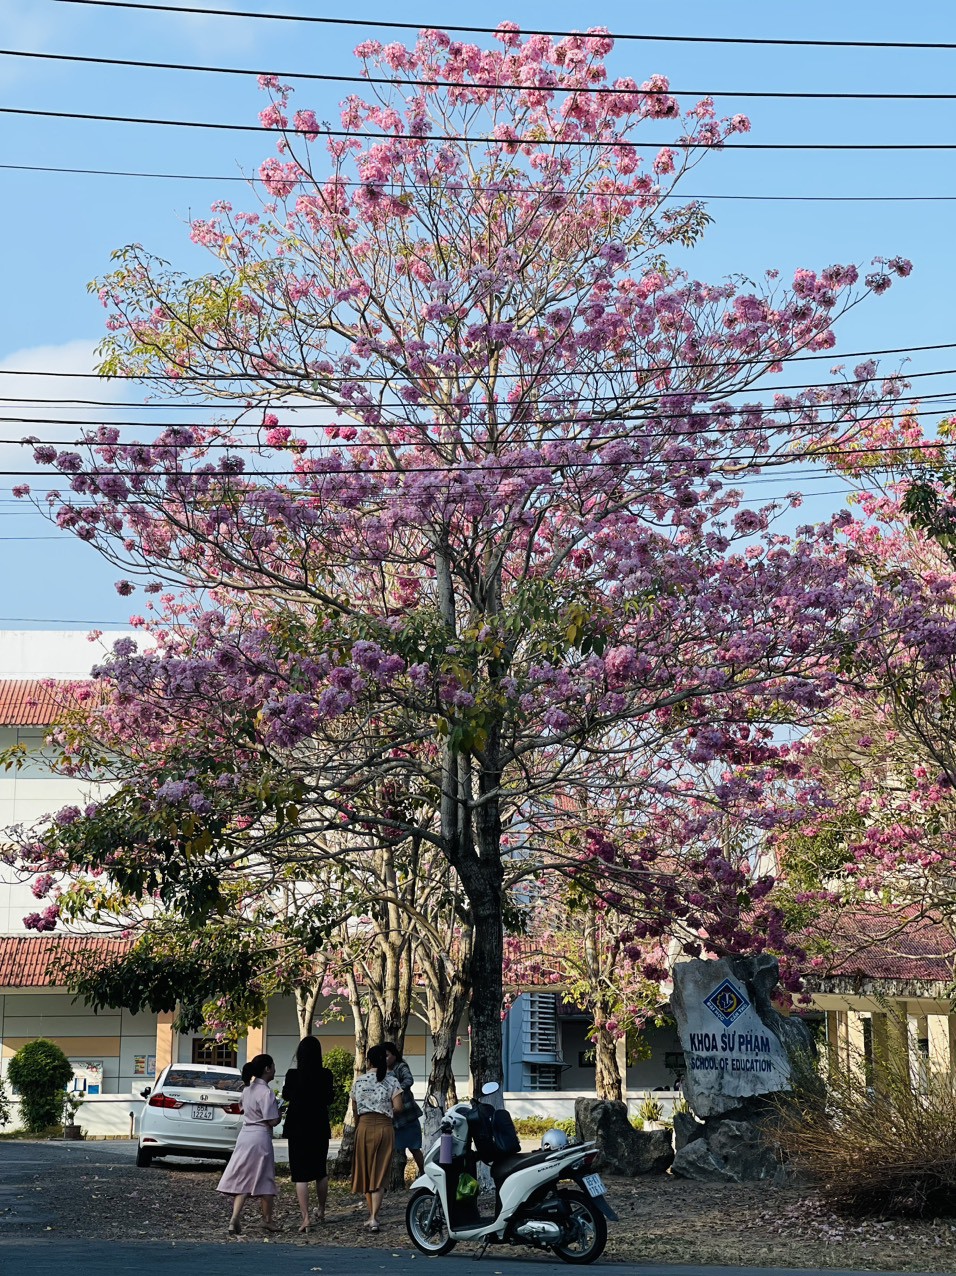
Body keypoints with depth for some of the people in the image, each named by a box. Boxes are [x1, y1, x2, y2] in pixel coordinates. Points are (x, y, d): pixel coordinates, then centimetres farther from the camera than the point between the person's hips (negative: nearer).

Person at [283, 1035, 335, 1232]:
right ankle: (321, 1211, 32)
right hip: (319, 1127, 3)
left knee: (300, 1174, -1)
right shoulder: (326, 1075, -7)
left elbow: (286, 1095, 4)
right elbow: (328, 1099, 6)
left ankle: (305, 1218, -8)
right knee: (321, 1171, 19)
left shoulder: (293, 1074, -12)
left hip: (298, 1128, -3)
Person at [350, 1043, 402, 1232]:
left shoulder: (359, 1081, 3)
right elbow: (398, 1107, -7)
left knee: (365, 1171, 15)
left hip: (365, 1126, 1)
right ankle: (374, 1218, -8)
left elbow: (355, 1110, 9)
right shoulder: (391, 1081, -2)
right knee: (380, 1174, 2)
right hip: (385, 1127, -1)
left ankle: (371, 1214, 22)